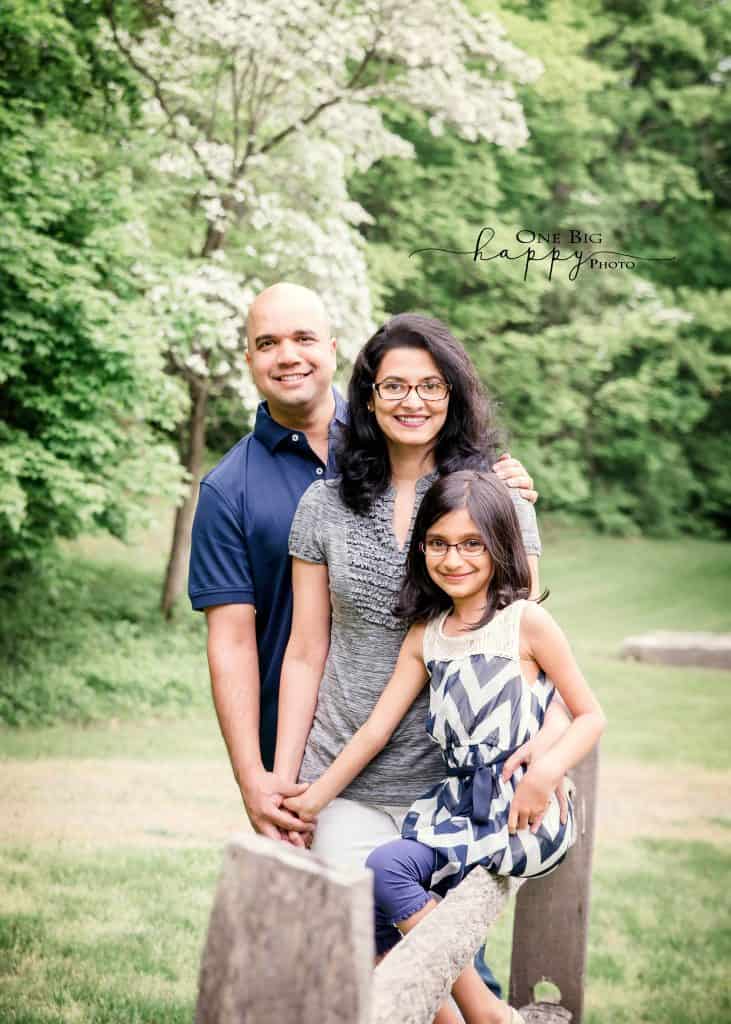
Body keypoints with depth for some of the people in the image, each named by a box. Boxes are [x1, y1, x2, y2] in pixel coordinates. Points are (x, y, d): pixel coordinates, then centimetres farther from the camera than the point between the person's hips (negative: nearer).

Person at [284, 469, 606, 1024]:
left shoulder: (526, 622, -5)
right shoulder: (425, 636, 11)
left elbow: (590, 716, -3)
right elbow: (377, 728, 12)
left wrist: (547, 771, -21)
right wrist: (314, 798, 10)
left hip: (524, 811, -6)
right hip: (456, 805, 6)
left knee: (389, 867, -23)